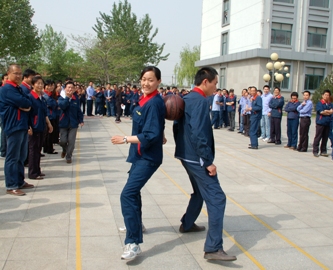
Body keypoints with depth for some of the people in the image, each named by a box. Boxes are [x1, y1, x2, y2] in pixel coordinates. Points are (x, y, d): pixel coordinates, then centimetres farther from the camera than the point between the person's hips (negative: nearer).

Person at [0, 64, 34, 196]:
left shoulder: (18, 89, 18)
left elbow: (28, 103, 14)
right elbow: (24, 102, -21)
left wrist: (26, 105, -7)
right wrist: (27, 104, 0)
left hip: (22, 126, 9)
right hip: (14, 126, -9)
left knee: (21, 156, 15)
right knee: (13, 157, -4)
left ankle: (20, 182, 25)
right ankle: (11, 186, 1)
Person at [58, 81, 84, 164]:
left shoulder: (76, 99, 2)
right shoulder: (61, 98, -4)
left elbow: (79, 111, 7)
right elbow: (62, 106, -24)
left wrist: (81, 120, 0)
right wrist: (68, 97, -23)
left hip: (73, 123, 1)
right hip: (63, 123, -1)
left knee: (71, 141, -1)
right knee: (63, 141, 1)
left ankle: (68, 157, 15)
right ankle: (64, 150, 35)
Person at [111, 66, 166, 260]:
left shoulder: (154, 103, -20)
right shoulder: (147, 100, 9)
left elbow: (150, 135, -25)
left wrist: (125, 139, -20)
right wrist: (161, 136, 18)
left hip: (148, 157, -10)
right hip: (141, 154, 10)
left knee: (127, 195, -19)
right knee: (133, 190, 25)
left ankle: (134, 243, -16)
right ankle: (136, 224, 46)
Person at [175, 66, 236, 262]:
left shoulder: (186, 99, 12)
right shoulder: (200, 101, -18)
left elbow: (180, 127, 18)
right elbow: (198, 134, -25)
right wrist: (208, 161, -21)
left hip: (187, 155, 10)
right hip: (197, 158, -10)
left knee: (201, 191, 27)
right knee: (216, 198, -10)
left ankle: (187, 224, 43)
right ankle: (213, 248, -10)